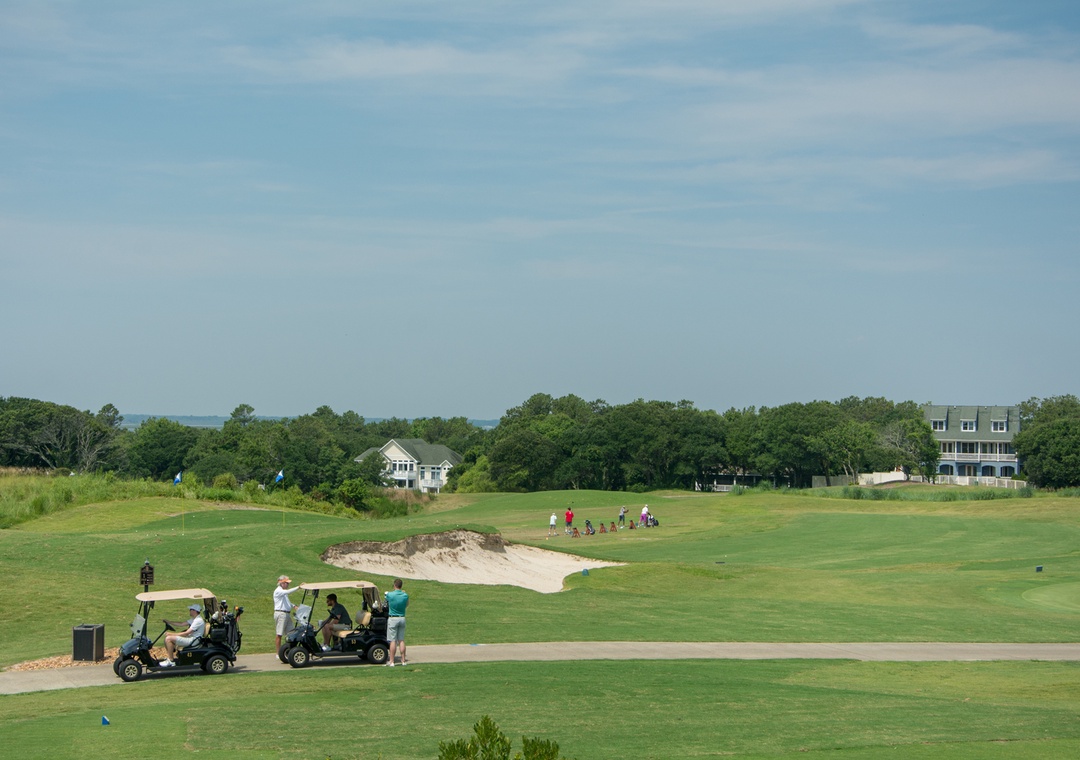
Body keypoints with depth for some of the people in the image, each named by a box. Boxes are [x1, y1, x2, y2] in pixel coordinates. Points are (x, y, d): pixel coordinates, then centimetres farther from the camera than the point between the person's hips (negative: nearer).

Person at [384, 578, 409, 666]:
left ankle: (391, 661, -3)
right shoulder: (405, 595, -2)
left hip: (393, 619, -4)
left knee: (393, 641, -3)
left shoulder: (390, 595, -12)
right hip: (402, 618, 4)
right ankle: (403, 660, 11)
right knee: (401, 640, 10)